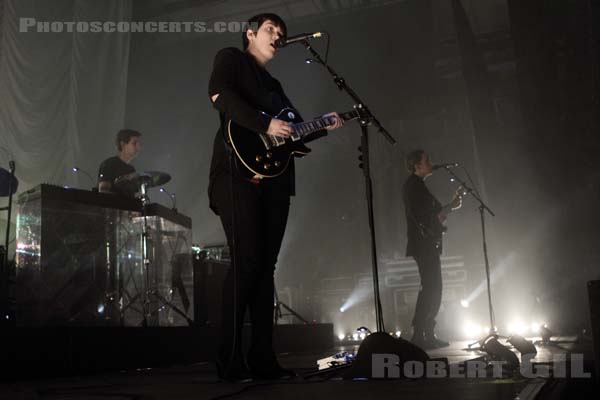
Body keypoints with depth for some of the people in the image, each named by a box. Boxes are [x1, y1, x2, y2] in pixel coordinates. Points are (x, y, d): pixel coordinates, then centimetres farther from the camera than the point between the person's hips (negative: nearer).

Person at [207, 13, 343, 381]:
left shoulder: (274, 84, 30)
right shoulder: (231, 58, 10)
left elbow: (290, 133, 25)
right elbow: (219, 94, -12)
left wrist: (325, 126, 15)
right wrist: (265, 124, -18)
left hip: (273, 179, 7)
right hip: (239, 171, -7)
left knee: (265, 266, 2)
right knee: (247, 261, -15)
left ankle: (263, 358, 5)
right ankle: (230, 359, -9)